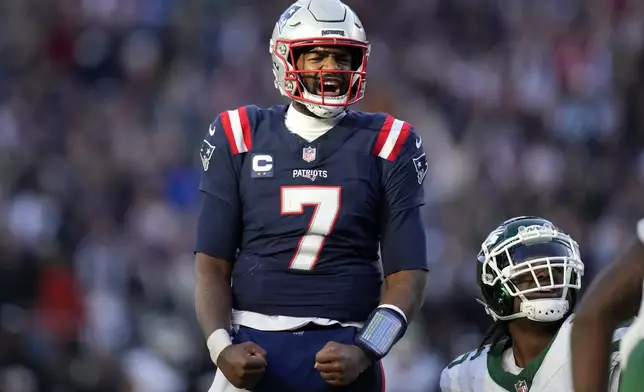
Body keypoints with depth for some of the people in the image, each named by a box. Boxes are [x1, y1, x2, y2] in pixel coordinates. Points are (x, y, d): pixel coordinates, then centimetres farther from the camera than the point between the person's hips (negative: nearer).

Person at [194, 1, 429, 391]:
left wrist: (364, 353, -13)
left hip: (341, 352, 0)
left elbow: (407, 274, 2)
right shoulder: (239, 139, 5)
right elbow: (213, 265, 6)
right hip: (255, 350, 0)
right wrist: (221, 347, -11)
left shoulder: (386, 147, 3)